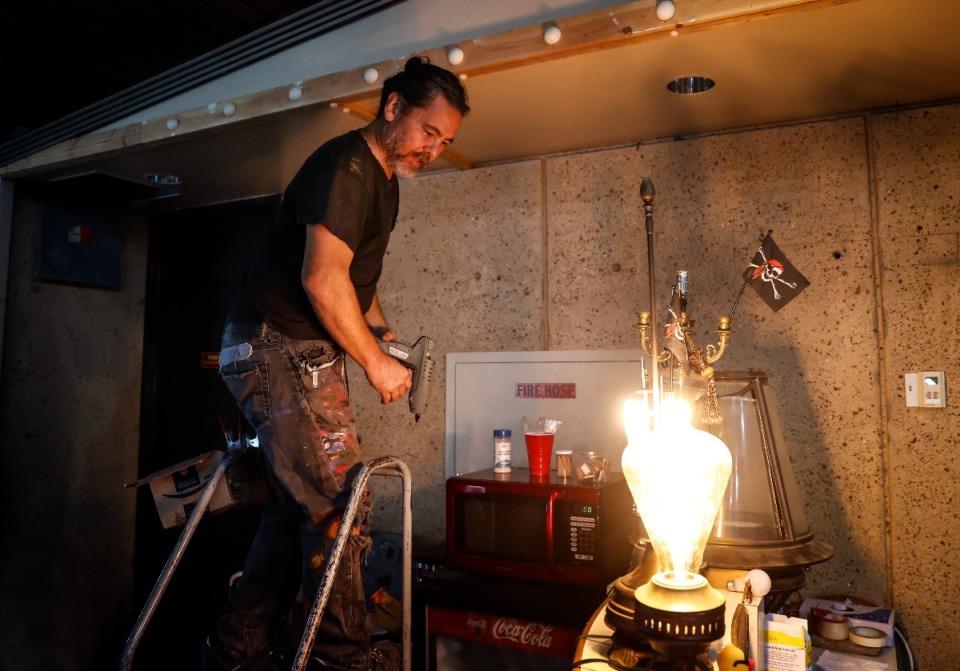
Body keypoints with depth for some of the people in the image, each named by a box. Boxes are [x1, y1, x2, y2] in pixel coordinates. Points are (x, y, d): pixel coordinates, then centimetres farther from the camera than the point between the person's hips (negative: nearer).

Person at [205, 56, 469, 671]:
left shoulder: (382, 177, 18)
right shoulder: (346, 166, -15)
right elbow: (322, 279, -24)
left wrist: (379, 326, 12)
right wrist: (376, 363, -15)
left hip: (307, 355, 10)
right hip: (280, 350, -10)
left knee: (299, 507, 13)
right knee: (340, 508, -7)